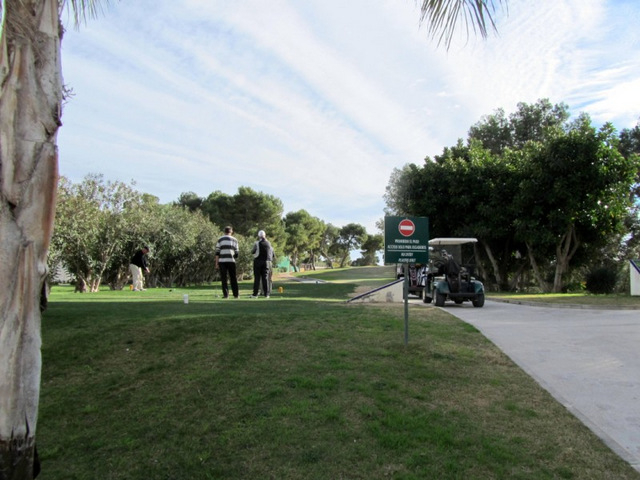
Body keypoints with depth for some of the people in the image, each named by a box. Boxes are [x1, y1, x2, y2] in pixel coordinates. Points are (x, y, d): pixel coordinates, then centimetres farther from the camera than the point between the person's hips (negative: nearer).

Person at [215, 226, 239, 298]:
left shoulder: (220, 239, 5)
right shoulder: (234, 240, 9)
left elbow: (217, 252, 0)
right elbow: (236, 253, 8)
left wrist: (216, 263, 2)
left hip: (222, 261, 0)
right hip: (231, 261, 1)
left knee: (224, 278, 3)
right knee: (233, 279, 8)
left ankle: (226, 295, -1)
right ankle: (235, 294, 8)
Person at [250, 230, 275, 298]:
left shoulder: (257, 243, -6)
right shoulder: (269, 244, 6)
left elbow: (252, 252, 3)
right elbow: (272, 254, 10)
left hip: (258, 261, -3)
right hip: (267, 262, 3)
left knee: (257, 278, -1)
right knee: (265, 278, 5)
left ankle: (255, 294, -3)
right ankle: (266, 294, 2)